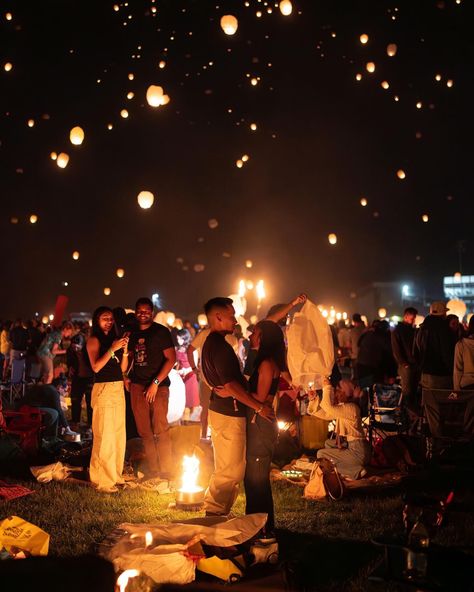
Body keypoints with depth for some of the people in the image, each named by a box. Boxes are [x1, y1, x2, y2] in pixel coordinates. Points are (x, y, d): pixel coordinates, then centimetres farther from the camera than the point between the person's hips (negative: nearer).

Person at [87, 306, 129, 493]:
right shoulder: (94, 340, -2)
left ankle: (115, 474, 20)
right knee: (104, 436, -8)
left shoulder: (114, 338, 15)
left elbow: (123, 368, 11)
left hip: (119, 389, 7)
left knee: (119, 434, 10)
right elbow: (96, 367, -15)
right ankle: (102, 480, -3)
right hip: (103, 389, -7)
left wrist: (125, 349, -3)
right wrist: (112, 349, -17)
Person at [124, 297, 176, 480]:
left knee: (160, 429, -8)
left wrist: (156, 382, -14)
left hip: (158, 385, -5)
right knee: (144, 431, 6)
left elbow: (171, 358, -8)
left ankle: (167, 471, 1)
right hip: (137, 385, 5)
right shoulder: (132, 333, 12)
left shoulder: (161, 331, -3)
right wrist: (126, 376, 7)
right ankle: (152, 469, 15)